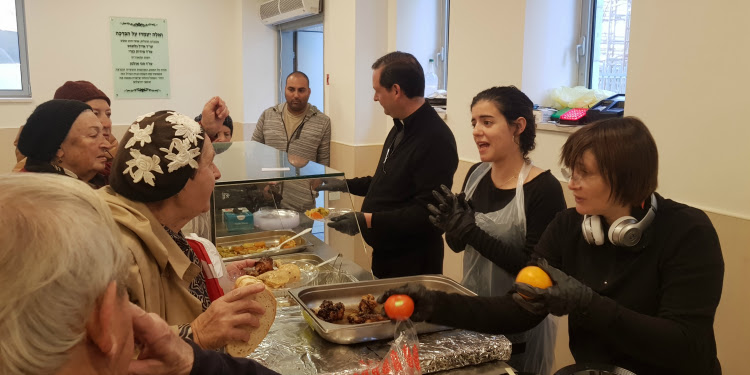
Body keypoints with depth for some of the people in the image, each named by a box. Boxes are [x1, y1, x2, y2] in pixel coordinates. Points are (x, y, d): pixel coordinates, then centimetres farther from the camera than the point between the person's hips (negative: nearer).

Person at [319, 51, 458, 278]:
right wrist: (346, 185, 19)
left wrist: (368, 220, -28)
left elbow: (427, 212, -28)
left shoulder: (436, 139, -24)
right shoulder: (401, 128, 9)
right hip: (385, 254, 9)